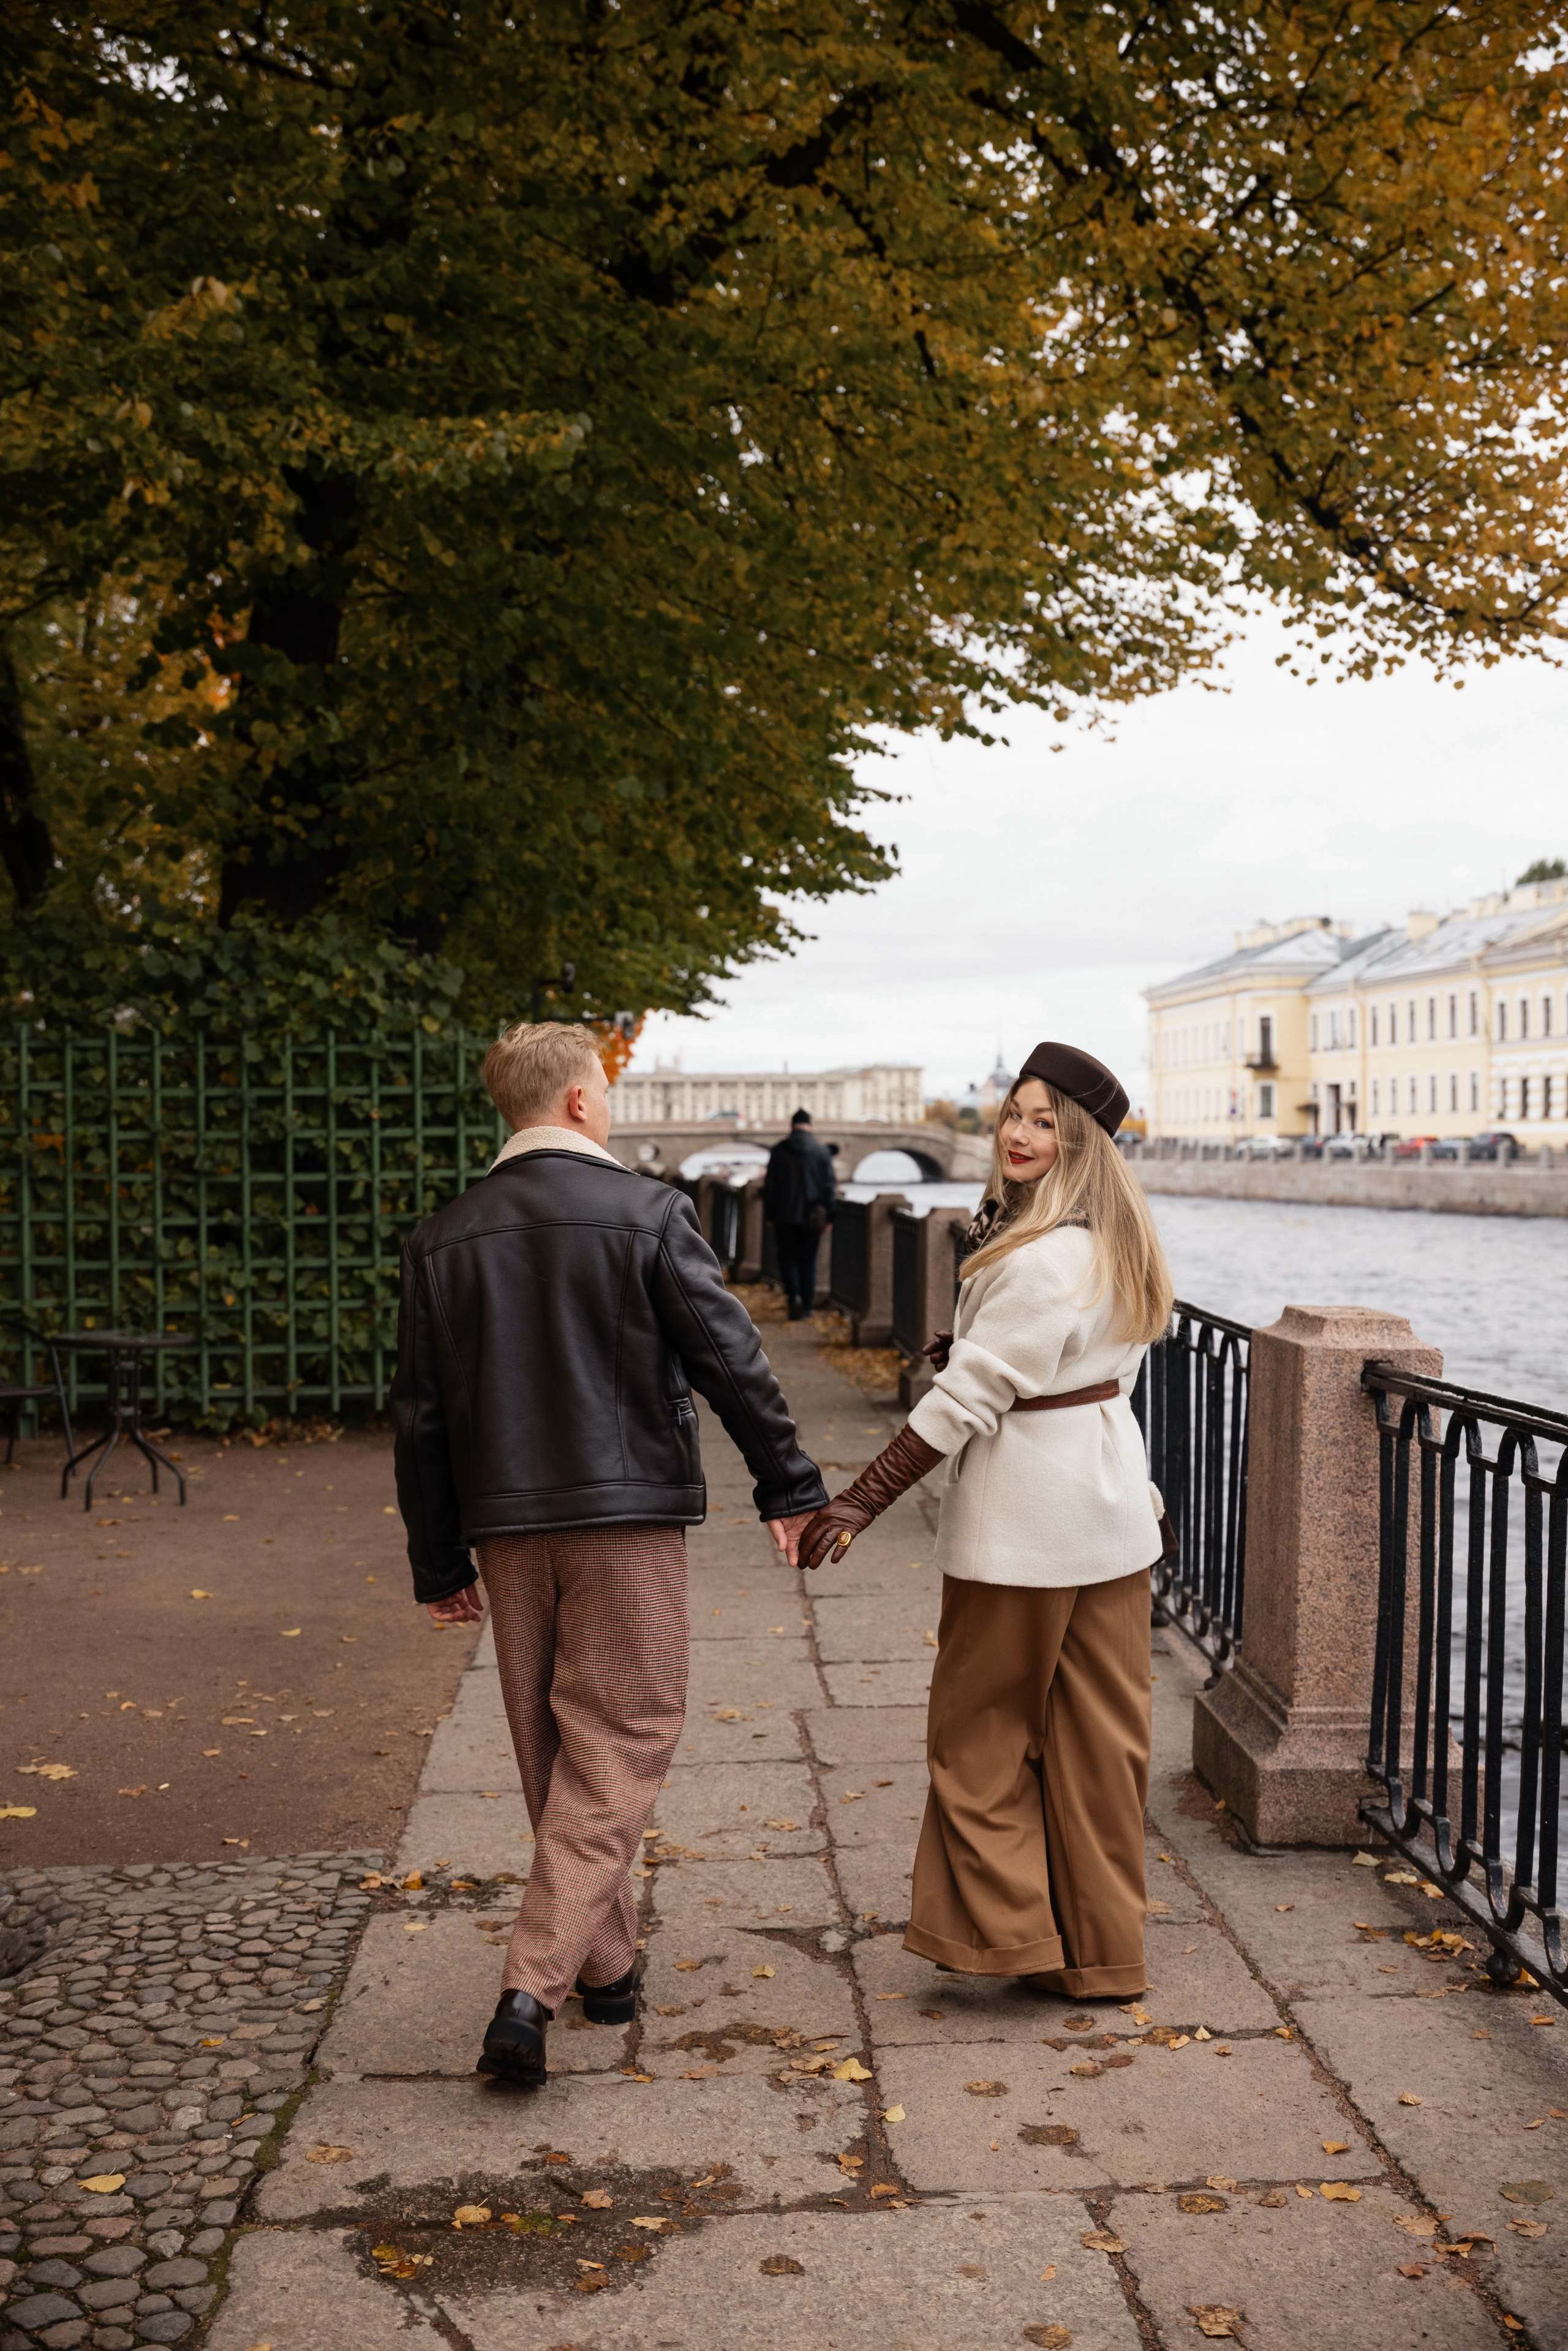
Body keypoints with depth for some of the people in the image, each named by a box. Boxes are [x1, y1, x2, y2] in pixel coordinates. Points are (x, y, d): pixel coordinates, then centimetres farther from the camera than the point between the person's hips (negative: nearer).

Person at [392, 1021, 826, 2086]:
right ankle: (533, 1990, -8)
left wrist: (440, 1560, 14)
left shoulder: (443, 1239, 5)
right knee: (617, 1750, 1)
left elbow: (422, 1413, 7)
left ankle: (607, 1965, 29)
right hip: (628, 1518, -5)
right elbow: (732, 1358, -8)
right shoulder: (646, 1213, -9)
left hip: (508, 1526, 5)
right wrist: (791, 1485, 3)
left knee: (553, 1752, 16)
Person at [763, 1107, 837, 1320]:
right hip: (812, 1216, 1)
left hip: (785, 1215, -1)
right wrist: (828, 1216, 5)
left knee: (788, 1259, 5)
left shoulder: (778, 1151, -2)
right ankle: (807, 1305, 12)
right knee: (808, 1260, 10)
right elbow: (829, 1186, -1)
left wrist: (769, 1214, 7)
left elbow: (769, 1185, 0)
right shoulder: (822, 1151, -1)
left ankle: (795, 1296, -17)